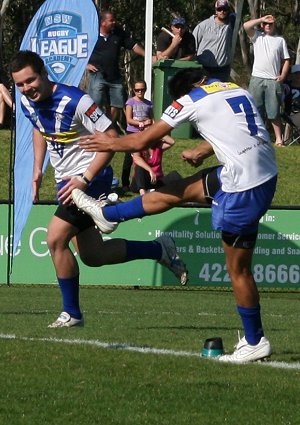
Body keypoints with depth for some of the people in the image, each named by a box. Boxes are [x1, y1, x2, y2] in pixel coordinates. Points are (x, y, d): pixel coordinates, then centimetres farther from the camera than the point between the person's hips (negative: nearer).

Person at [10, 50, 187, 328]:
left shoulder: (75, 101, -24)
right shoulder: (27, 103, -1)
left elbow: (111, 138, -22)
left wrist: (84, 179, -25)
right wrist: (37, 170, 13)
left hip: (92, 177, -8)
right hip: (67, 180, 8)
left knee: (56, 240, -17)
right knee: (92, 256, 11)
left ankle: (71, 313, -3)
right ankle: (160, 250, 28)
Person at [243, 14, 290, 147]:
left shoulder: (280, 40, 11)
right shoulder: (257, 36, 9)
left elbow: (286, 60, 10)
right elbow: (246, 26, -8)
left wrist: (282, 76, -3)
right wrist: (262, 19, -2)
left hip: (274, 81, 0)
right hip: (257, 78, 0)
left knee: (274, 113, 0)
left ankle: (278, 139, 2)